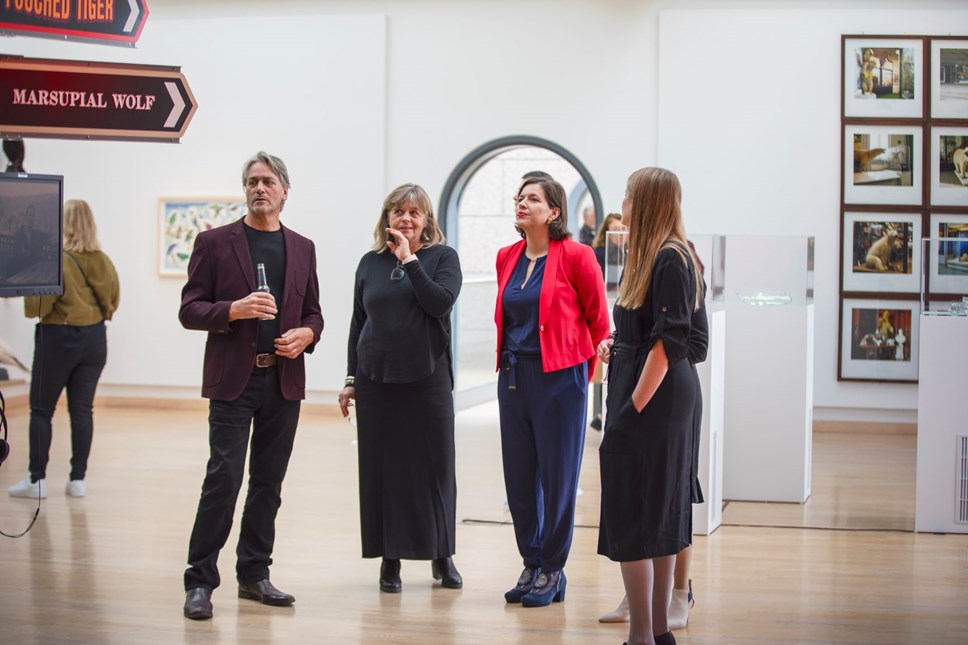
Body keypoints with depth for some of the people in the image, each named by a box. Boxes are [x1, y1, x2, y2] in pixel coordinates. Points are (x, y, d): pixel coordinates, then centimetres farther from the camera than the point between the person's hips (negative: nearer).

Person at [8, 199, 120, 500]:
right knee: (82, 409, 9)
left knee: (41, 410, 5)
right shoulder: (103, 261, 1)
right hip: (94, 339, 5)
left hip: (58, 339, -5)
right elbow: (113, 300, 10)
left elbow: (37, 306, -14)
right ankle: (78, 479, 10)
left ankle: (37, 480, 5)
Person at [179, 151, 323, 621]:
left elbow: (313, 313, 17)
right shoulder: (214, 243, 2)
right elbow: (189, 310, -1)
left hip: (284, 380, 4)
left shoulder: (302, 248, 13)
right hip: (233, 379, -4)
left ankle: (254, 574, 19)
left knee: (269, 482, 9)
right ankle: (200, 581, -1)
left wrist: (306, 334, -5)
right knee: (223, 478, -9)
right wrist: (234, 309, -18)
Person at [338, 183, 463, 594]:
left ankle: (441, 555, 17)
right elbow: (358, 323, 12)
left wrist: (409, 260, -14)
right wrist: (351, 380, 10)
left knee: (434, 465, 2)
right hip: (376, 379, 2)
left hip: (427, 378, -2)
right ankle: (390, 559, 14)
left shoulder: (442, 257, 2)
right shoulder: (371, 263, 9)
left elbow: (441, 302, -16)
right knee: (382, 467, 4)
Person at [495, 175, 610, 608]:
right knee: (519, 475, 9)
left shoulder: (575, 256, -9)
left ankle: (552, 571, 12)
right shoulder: (507, 258, 10)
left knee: (557, 475, 1)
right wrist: (510, 357, 17)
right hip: (514, 375, 6)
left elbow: (598, 317, -2)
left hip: (559, 376, -6)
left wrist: (587, 368, 3)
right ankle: (531, 565, 21)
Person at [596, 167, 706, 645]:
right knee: (660, 514, 13)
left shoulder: (670, 259, -15)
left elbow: (670, 340, -20)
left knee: (632, 516, -7)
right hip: (649, 393, 10)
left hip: (655, 396, -10)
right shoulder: (649, 256, 14)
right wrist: (615, 347, 7)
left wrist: (635, 406, -20)